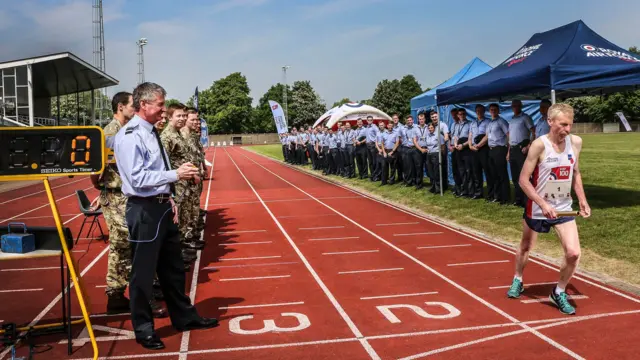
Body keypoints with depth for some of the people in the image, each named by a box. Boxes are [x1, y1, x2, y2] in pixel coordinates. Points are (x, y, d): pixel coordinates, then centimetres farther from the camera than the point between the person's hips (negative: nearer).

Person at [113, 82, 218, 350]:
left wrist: (169, 198, 8)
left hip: (162, 207, 9)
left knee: (173, 267, 19)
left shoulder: (152, 132, 10)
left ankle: (184, 317, 34)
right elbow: (138, 178, -23)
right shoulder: (129, 136, -16)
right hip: (144, 211, -9)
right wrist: (176, 174, -23)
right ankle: (143, 329, 21)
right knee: (143, 272, 5)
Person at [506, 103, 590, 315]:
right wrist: (543, 204, -25)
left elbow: (575, 173, 12)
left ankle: (559, 293, 16)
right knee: (525, 247, 17)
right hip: (537, 208, -3)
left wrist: (582, 200, 5)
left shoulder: (576, 142, -5)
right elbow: (523, 179, -18)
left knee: (573, 253, -9)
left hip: (564, 208, 3)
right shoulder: (540, 145, -20)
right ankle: (517, 281, 45)